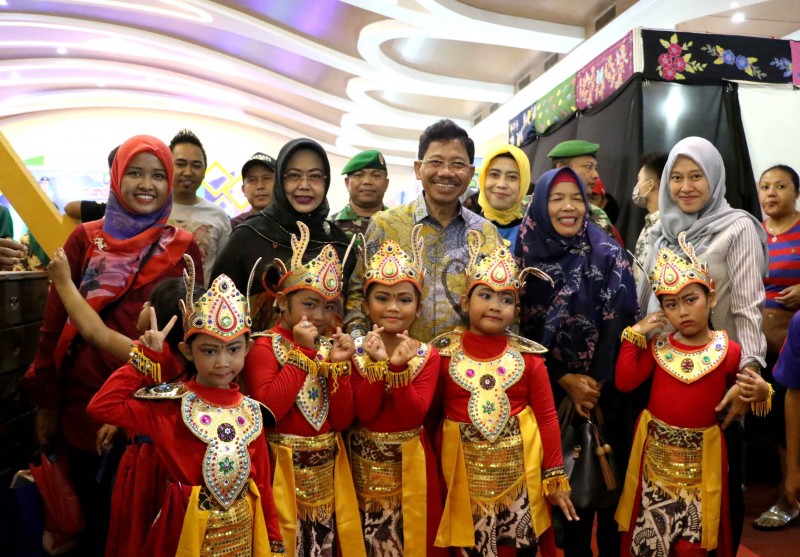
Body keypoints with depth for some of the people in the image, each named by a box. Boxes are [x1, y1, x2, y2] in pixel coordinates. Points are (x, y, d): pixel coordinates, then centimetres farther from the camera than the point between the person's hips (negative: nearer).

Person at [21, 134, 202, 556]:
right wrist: (46, 404, 1)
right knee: (95, 516, 15)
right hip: (86, 400, 1)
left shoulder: (184, 248, 0)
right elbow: (54, 321, 2)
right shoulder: (85, 239, 0)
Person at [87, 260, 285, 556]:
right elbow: (101, 406, -22)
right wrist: (147, 357, -19)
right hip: (189, 529, -3)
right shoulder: (171, 405, -13)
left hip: (243, 531, 3)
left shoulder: (250, 411, -4)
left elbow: (262, 480, 2)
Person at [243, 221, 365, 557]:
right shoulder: (265, 346, -8)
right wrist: (303, 352, -21)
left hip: (328, 471, 5)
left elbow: (342, 421, 0)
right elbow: (266, 411, -22)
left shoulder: (329, 348, 6)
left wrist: (339, 366, -13)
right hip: (283, 469, -5)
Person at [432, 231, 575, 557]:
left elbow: (547, 418, 0)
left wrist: (554, 478, 1)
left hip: (518, 464, 0)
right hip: (465, 467, 0)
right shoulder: (444, 353, -5)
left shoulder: (527, 357, -4)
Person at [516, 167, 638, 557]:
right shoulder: (527, 256, -2)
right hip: (552, 391, 1)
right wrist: (565, 379, -9)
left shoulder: (608, 254, -5)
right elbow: (526, 330, -1)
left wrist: (595, 382, -14)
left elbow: (619, 321, -9)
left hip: (606, 389, -1)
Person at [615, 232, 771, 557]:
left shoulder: (728, 351, -6)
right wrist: (634, 335, -10)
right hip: (657, 449, 1)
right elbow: (624, 383, -11)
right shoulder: (658, 347, -2)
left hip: (701, 452, -1)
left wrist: (760, 392, -15)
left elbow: (741, 389, 8)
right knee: (650, 528, 14)